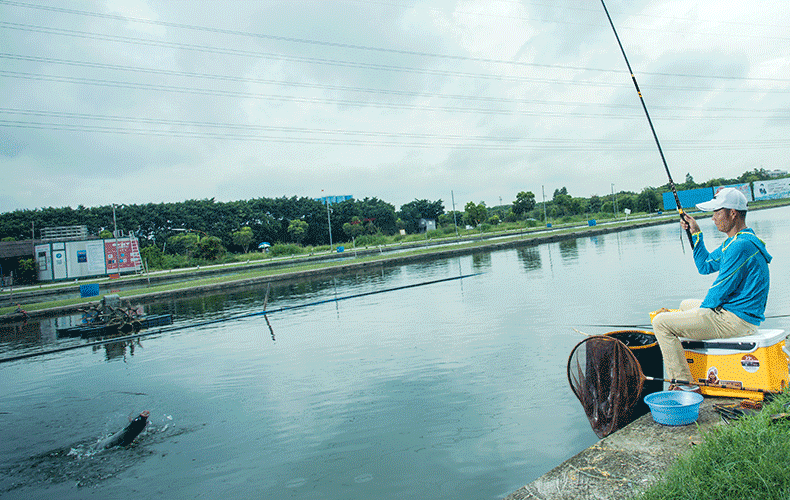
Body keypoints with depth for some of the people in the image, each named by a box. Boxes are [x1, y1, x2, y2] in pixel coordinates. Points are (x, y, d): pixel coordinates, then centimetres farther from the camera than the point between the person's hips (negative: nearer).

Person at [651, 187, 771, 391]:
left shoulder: (740, 246, -23)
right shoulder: (734, 241, 12)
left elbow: (721, 290, -20)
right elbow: (705, 266, 20)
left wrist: (703, 307, -3)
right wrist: (695, 233, 16)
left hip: (735, 320, -11)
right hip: (739, 314, 11)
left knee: (661, 322, -14)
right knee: (686, 305, 33)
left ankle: (684, 384, -9)